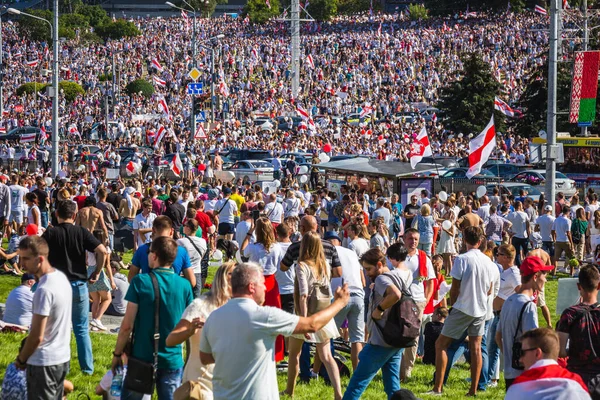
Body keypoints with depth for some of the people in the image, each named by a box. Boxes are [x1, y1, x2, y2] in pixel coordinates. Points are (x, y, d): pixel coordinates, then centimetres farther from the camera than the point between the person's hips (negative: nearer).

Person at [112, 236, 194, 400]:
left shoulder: (140, 282, -11)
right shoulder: (184, 286, -2)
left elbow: (127, 325, -11)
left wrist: (117, 353, 0)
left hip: (142, 357, -2)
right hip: (173, 360, 2)